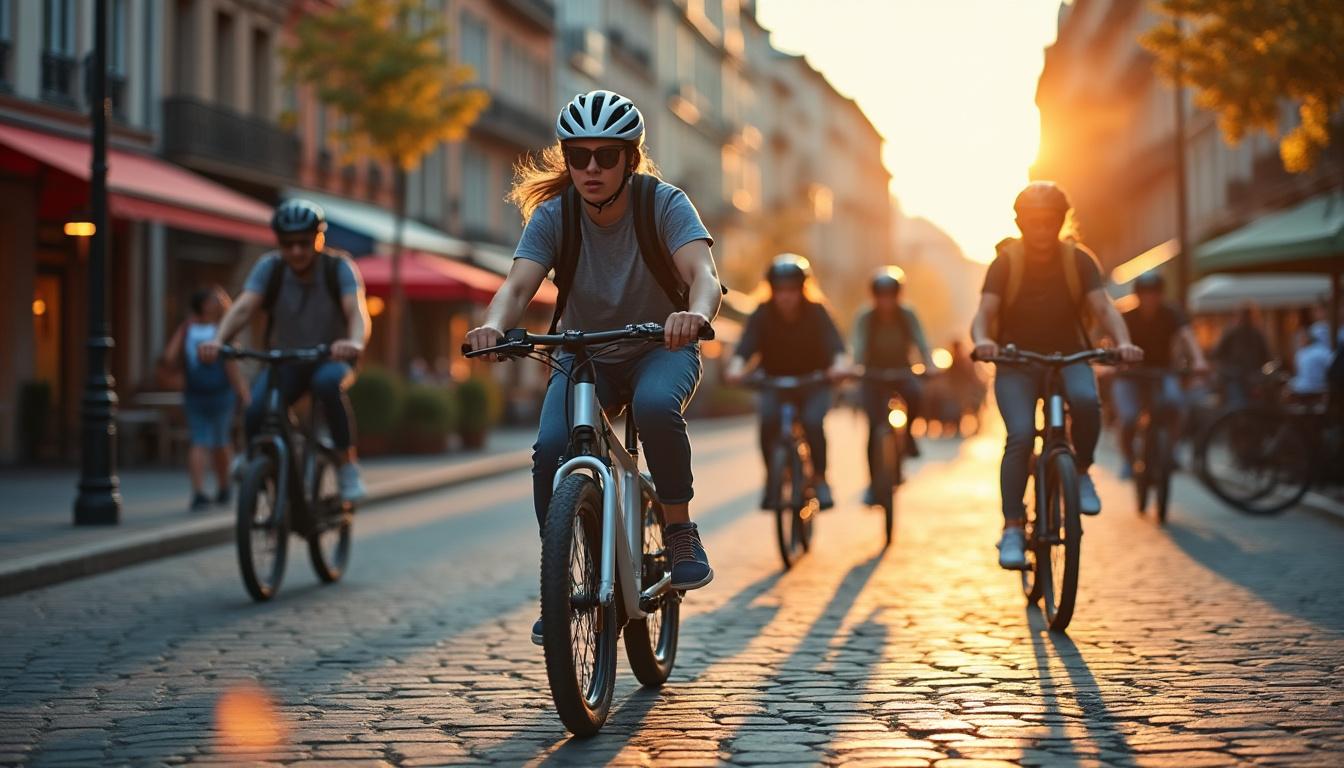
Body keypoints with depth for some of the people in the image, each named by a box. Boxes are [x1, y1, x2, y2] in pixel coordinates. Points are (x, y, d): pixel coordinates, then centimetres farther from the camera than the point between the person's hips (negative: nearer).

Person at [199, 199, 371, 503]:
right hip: (285, 362, 2)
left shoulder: (339, 267, -15)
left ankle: (347, 464, -23)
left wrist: (354, 343, -53)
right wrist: (218, 340, -43)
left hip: (331, 359, -2)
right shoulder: (269, 267, -11)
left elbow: (357, 312, -30)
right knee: (255, 410, -26)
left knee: (328, 383, -38)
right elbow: (243, 307, -23)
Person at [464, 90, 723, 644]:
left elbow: (703, 273, -33)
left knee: (656, 407, -36)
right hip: (583, 354, 2)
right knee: (551, 449, -24)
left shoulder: (663, 203, -18)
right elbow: (518, 285, -25)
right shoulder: (553, 215, -13)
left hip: (660, 349, -2)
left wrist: (696, 314, -57)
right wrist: (494, 324, -49)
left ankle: (680, 532, -15)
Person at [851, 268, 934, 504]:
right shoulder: (864, 318, -12)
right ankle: (873, 482, -3)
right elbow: (859, 349, -21)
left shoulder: (907, 316, -8)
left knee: (916, 393, -34)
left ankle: (907, 432, -5)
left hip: (901, 371, 1)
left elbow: (920, 343, -16)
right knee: (875, 427, -14)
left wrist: (930, 365, -34)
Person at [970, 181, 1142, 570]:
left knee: (1086, 400, -33)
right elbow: (985, 312, -17)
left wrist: (1123, 342, -33)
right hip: (1016, 363, -1)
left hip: (1069, 357, 1)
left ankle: (1082, 473, -8)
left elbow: (1103, 308, -12)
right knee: (1021, 435, -24)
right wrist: (982, 339, -41)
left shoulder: (1078, 260, -2)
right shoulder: (1006, 262, -5)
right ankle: (1012, 528, -20)